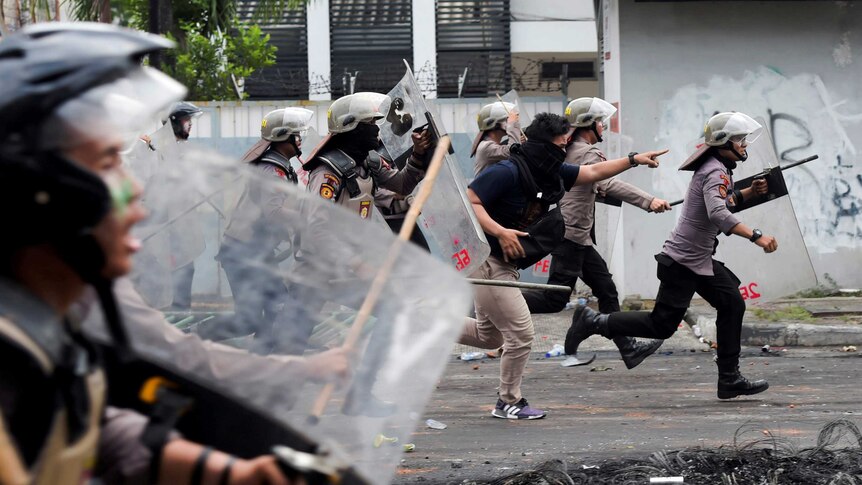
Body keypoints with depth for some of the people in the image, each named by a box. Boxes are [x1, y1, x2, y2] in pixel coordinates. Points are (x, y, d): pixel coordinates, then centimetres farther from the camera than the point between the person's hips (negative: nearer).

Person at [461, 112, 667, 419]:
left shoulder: (553, 174, 4)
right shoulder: (507, 172, -22)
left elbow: (592, 172, 17)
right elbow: (468, 201, -24)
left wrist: (634, 160, 15)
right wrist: (501, 232, -32)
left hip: (505, 264, 10)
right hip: (485, 259, -10)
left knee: (489, 335, 20)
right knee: (520, 334, -5)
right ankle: (509, 403, 10)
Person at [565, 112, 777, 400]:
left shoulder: (715, 168, 11)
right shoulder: (716, 173, -19)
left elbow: (724, 202, 27)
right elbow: (718, 214, -36)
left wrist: (750, 192, 10)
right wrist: (756, 236, -42)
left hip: (701, 260, 10)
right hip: (684, 260, -10)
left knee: (732, 305, 9)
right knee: (662, 325, -7)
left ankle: (730, 379, 12)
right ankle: (594, 322, 2)